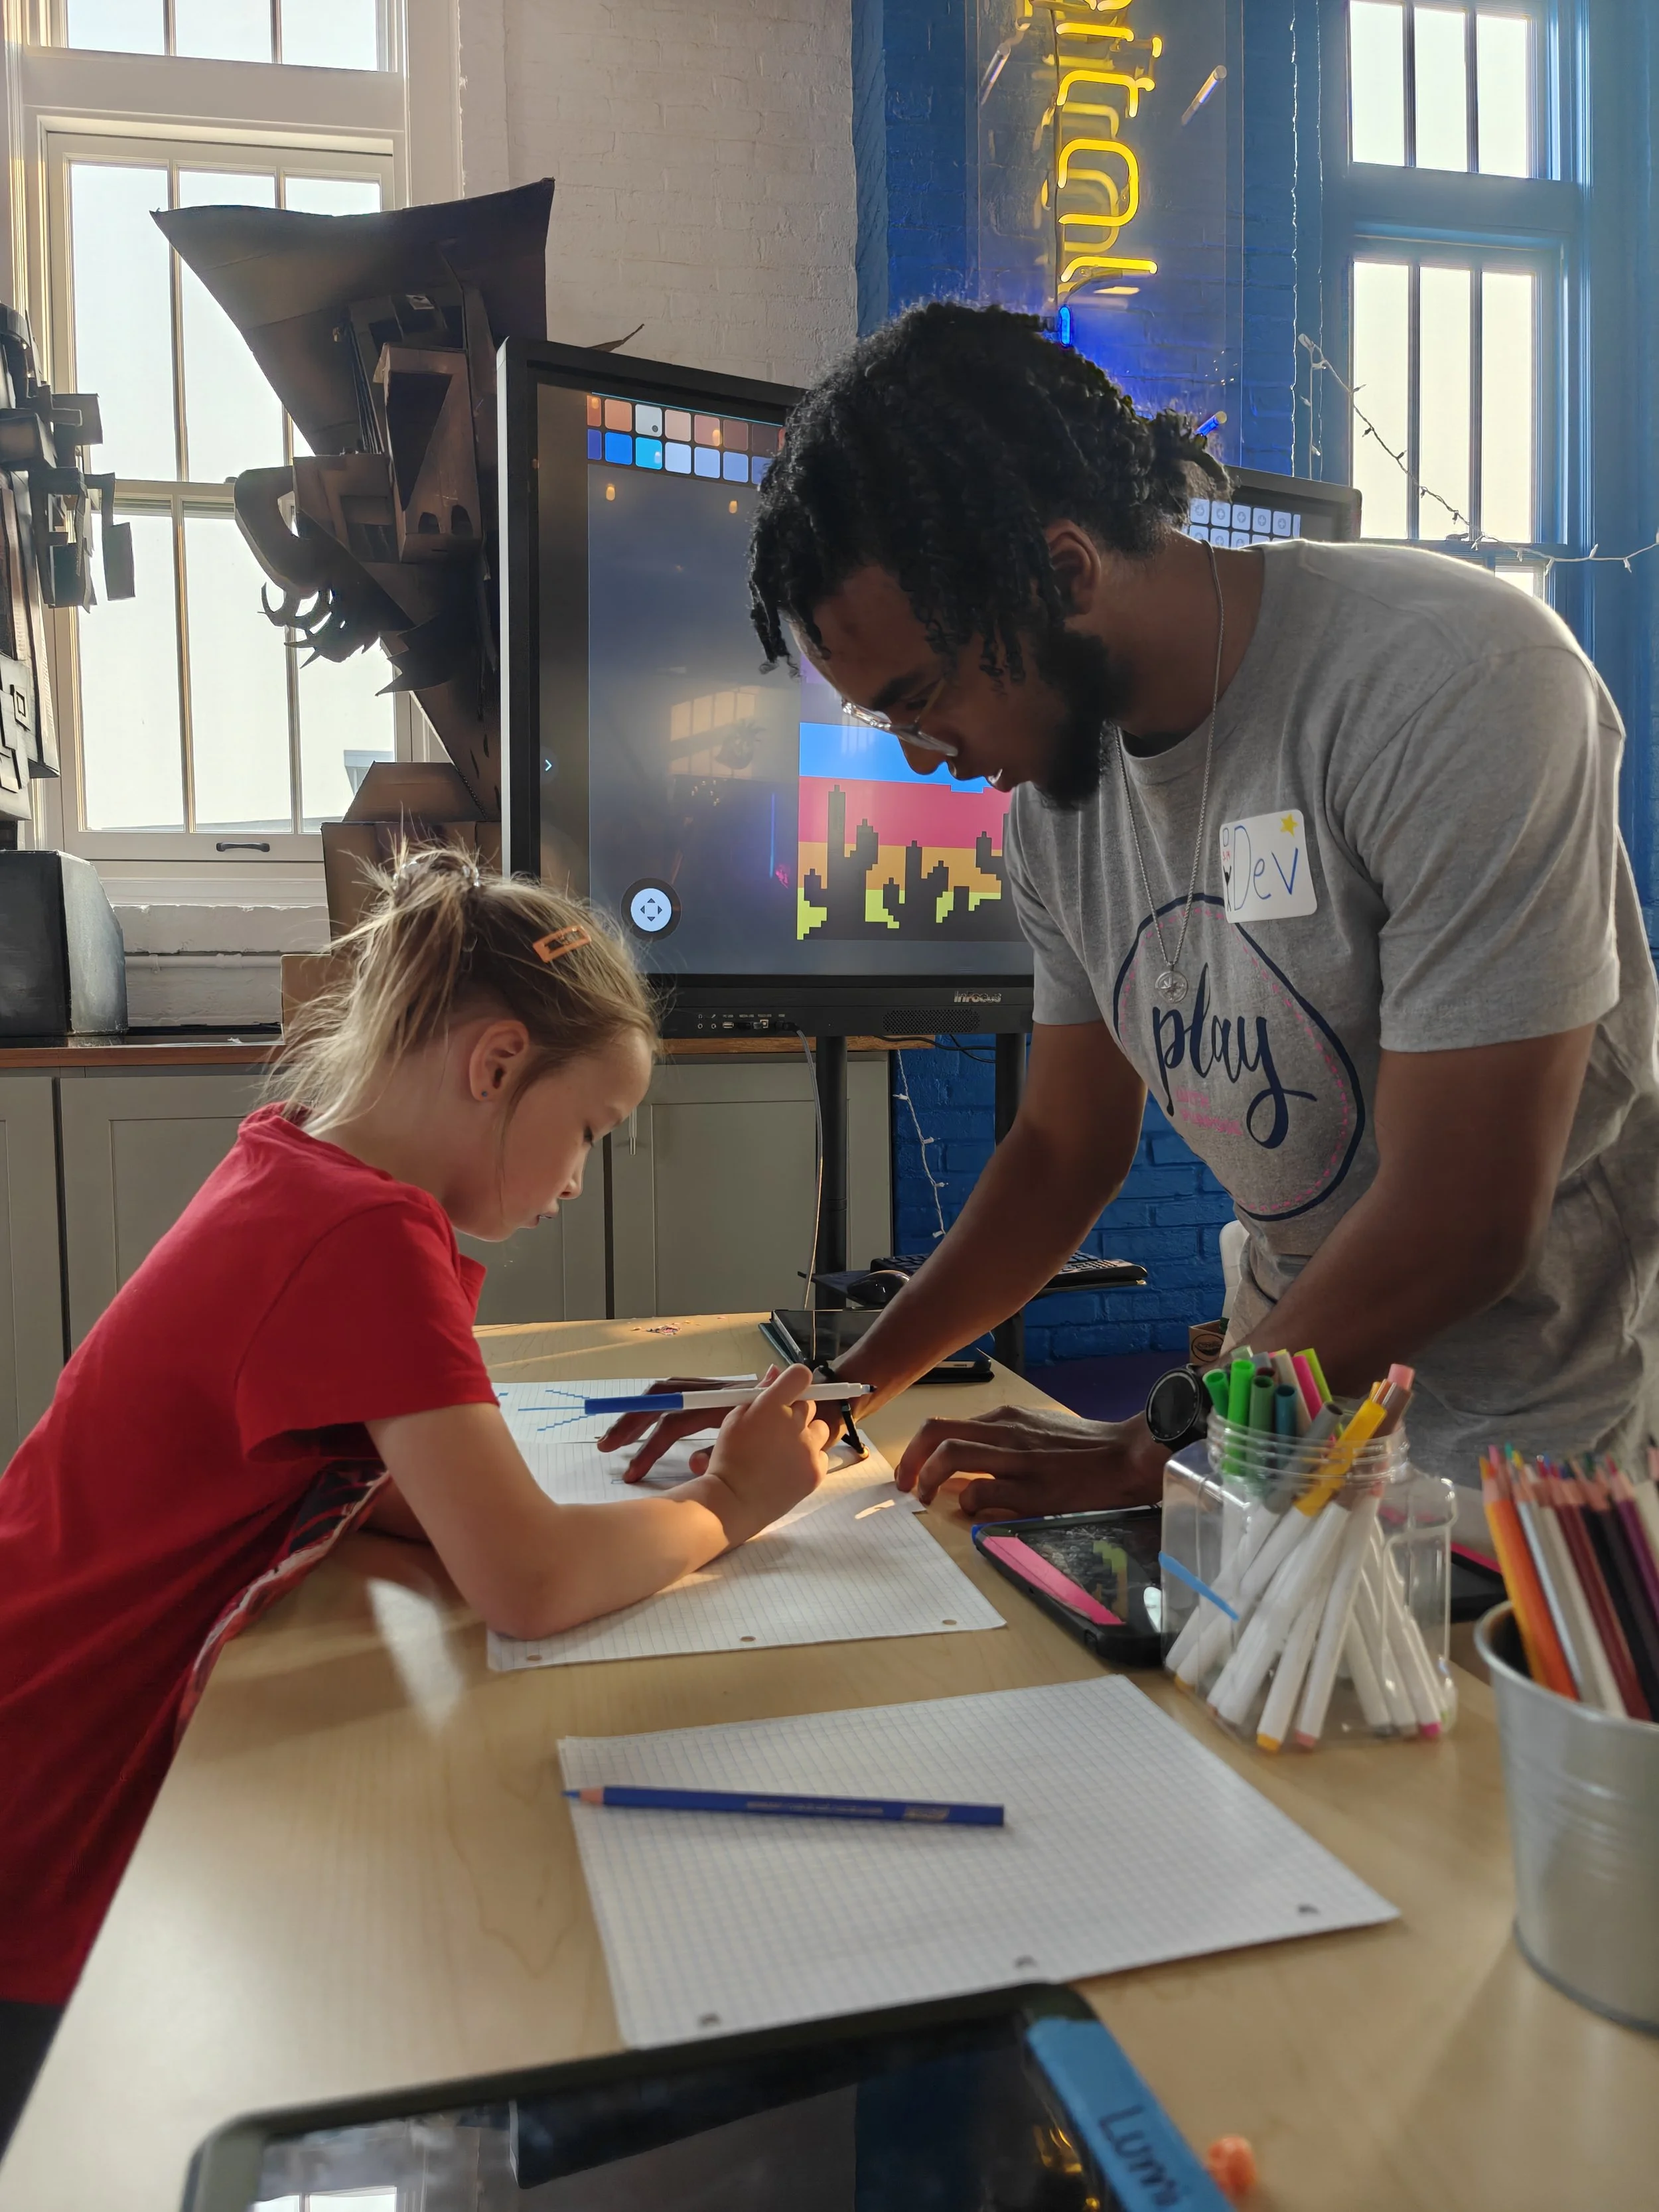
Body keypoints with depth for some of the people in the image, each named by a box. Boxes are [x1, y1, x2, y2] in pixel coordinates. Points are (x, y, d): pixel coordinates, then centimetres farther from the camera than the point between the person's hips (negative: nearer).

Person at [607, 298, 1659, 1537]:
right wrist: (846, 1391, -1)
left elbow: (1458, 1224, -24)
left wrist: (1141, 1457, -16)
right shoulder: (1053, 785, -2)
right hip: (1297, 1394, 5)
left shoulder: (1450, 683, -23)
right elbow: (1067, 1147, 6)